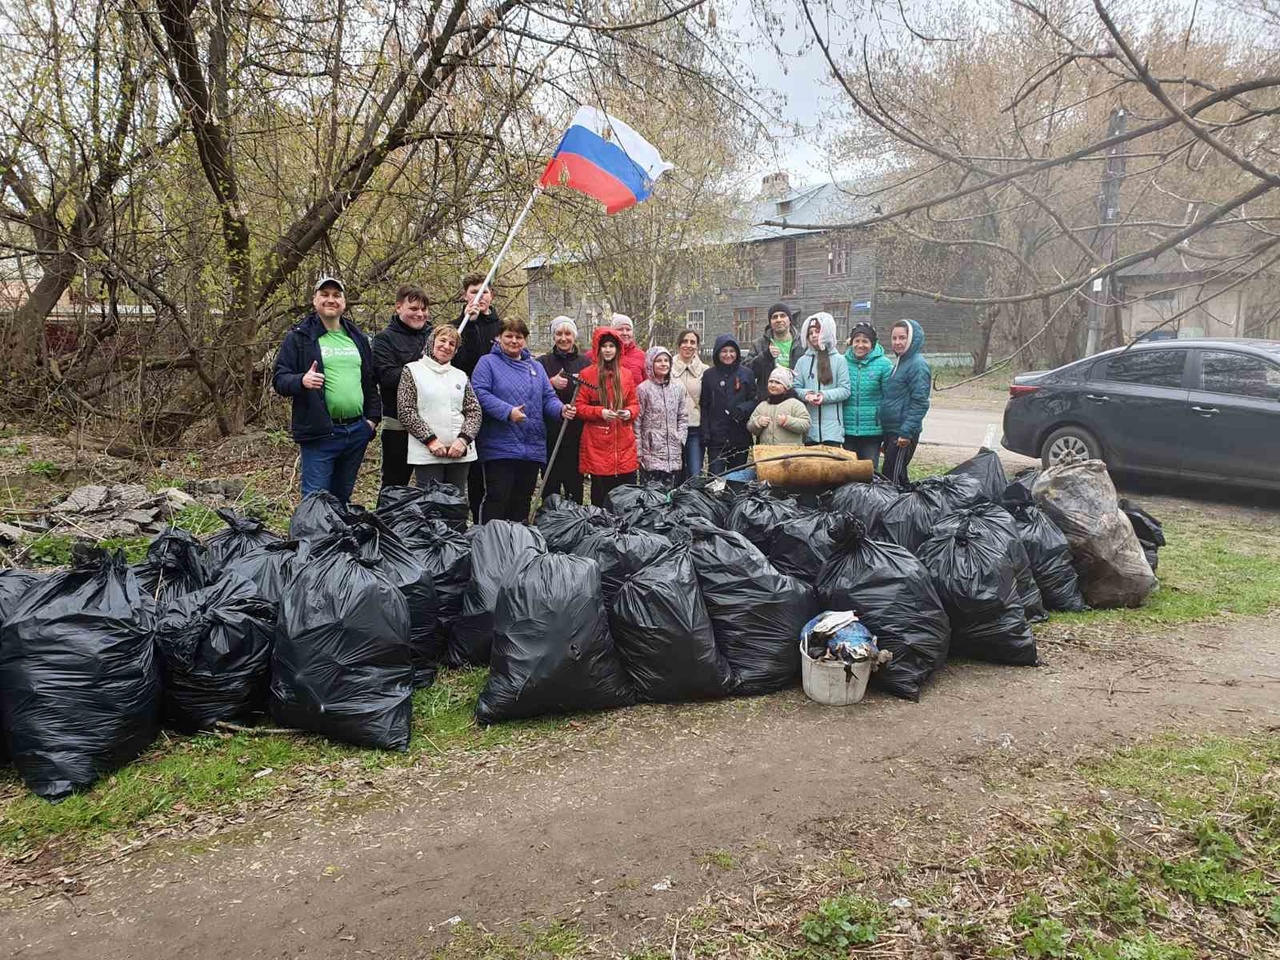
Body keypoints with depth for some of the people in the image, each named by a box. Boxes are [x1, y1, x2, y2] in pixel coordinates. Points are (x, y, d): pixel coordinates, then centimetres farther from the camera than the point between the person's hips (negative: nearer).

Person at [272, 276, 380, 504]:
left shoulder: (358, 338, 16)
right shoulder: (299, 337, -1)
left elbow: (370, 381, 20)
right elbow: (279, 379, -5)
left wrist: (372, 417, 9)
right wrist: (301, 381, -26)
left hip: (357, 431, 5)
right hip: (319, 433, -5)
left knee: (342, 498, 14)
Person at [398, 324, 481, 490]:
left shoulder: (461, 376, 15)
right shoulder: (412, 370, 5)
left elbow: (475, 412, 9)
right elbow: (405, 411, -3)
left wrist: (463, 439, -7)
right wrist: (430, 439, -12)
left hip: (460, 452, 4)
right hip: (427, 454, -3)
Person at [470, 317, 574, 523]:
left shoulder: (536, 367, 19)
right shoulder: (488, 363, 2)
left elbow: (548, 398, 15)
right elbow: (480, 394, -12)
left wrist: (561, 410, -7)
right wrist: (507, 411, -23)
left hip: (533, 449, 5)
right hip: (499, 448, -5)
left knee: (522, 501, 11)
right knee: (498, 498, -7)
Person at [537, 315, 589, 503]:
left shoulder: (585, 363, 11)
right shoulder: (542, 362, 9)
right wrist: (550, 383, -14)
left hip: (577, 434, 1)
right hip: (550, 433, 0)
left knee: (575, 483, 2)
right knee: (550, 483, 1)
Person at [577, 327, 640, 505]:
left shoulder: (626, 374, 12)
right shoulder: (587, 375, 0)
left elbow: (635, 403, 17)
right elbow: (580, 407, 0)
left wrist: (630, 412, -5)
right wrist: (600, 412, -16)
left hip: (624, 444, 3)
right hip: (598, 445, -3)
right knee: (601, 496, 1)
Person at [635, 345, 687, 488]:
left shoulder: (678, 389, 10)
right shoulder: (643, 389, -6)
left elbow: (683, 417, 16)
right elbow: (636, 422, -5)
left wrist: (681, 437, 2)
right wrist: (638, 452, -6)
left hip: (673, 454, 5)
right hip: (651, 453, -5)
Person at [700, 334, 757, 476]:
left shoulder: (746, 374, 6)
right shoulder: (709, 375, 5)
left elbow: (754, 400, 6)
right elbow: (704, 406, 4)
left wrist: (743, 409, -16)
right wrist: (705, 432, -5)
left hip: (740, 436, 1)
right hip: (716, 436, -1)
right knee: (716, 476, -5)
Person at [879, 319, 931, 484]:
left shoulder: (918, 365, -12)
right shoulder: (899, 363, 15)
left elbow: (920, 403, -17)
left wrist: (906, 432, -22)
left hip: (904, 434, -9)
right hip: (891, 432, 9)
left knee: (892, 478, -8)